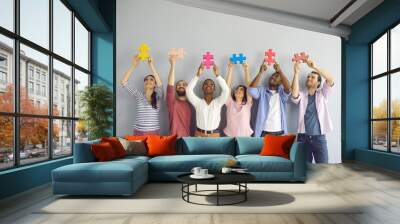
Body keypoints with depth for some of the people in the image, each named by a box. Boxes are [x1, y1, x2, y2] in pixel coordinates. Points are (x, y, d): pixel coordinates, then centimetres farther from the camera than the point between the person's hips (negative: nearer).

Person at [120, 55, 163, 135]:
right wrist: (134, 65, -10)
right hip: (138, 132, 1)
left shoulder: (157, 96, 2)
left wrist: (151, 65, -22)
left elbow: (160, 84, -19)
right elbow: (123, 82, -3)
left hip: (153, 133, -1)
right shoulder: (139, 95, 7)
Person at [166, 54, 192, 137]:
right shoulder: (172, 102, -3)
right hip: (174, 138, -3)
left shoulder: (190, 103, 10)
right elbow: (170, 86, -18)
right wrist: (173, 65, -26)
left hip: (187, 137, 3)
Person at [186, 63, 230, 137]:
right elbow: (189, 90, -12)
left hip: (214, 135, 0)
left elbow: (226, 90, -13)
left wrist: (217, 75, -21)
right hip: (199, 134, 0)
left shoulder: (218, 102, 2)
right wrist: (198, 75, -19)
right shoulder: (198, 102, 2)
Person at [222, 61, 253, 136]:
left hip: (245, 136, 0)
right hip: (230, 136, 0)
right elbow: (227, 86, -4)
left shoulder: (247, 104, 3)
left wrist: (246, 70, -8)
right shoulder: (230, 103, 4)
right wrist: (230, 69, -7)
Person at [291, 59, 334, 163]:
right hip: (303, 137, 1)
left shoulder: (322, 94, 9)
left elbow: (330, 79, -8)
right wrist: (296, 72, -19)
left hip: (319, 137, 0)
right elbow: (294, 94, -16)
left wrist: (314, 67, -14)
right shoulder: (301, 95, 9)